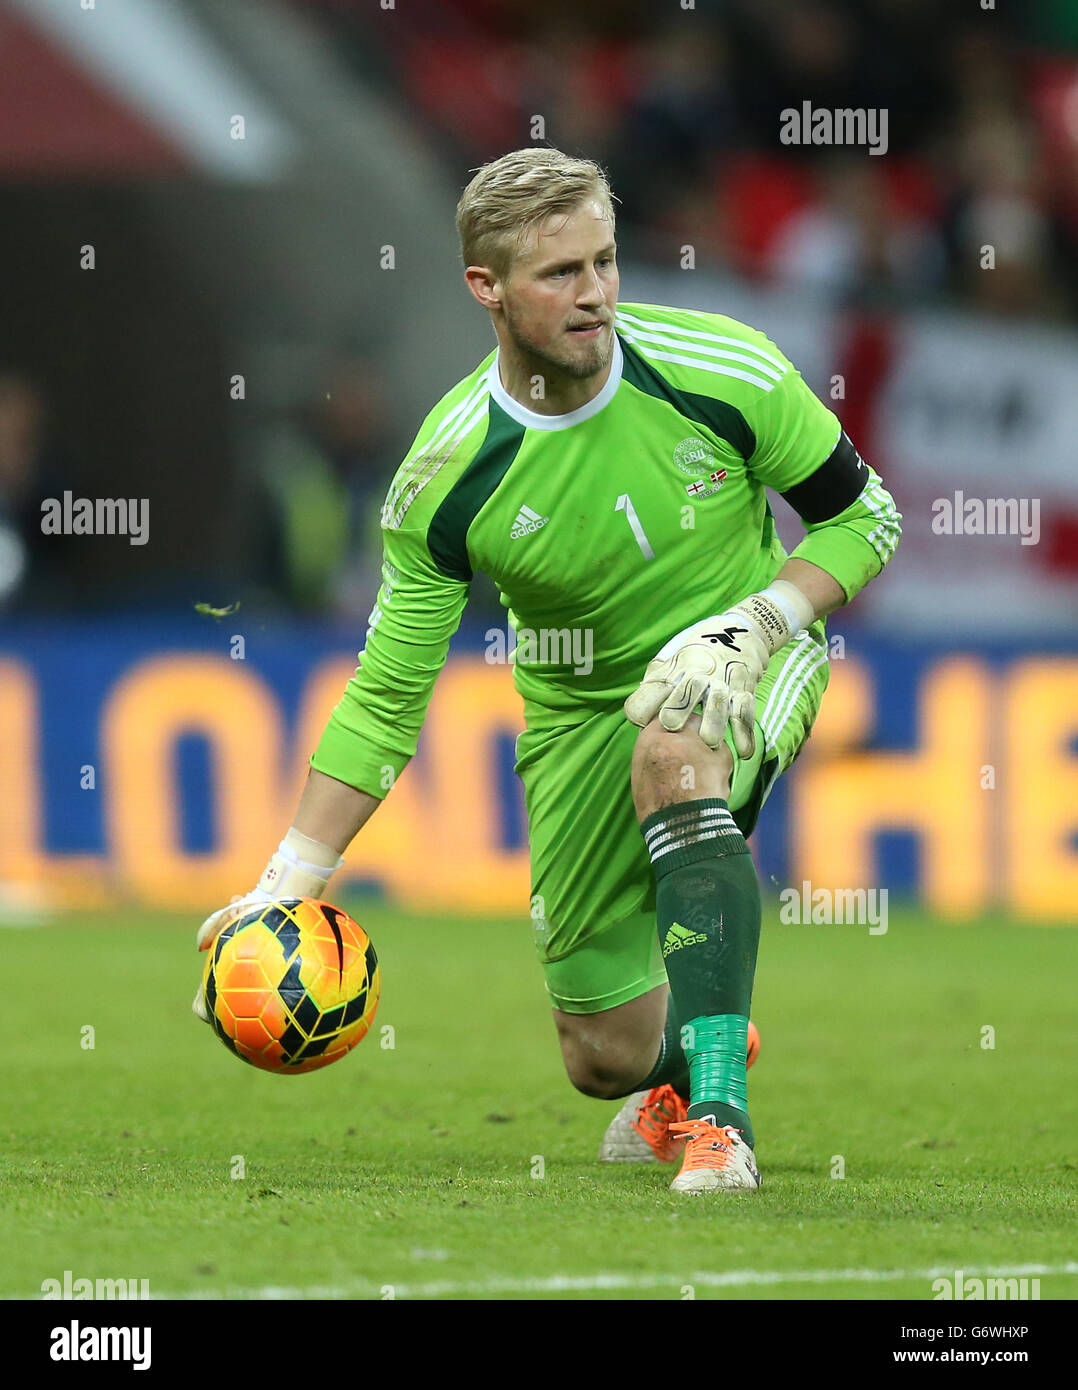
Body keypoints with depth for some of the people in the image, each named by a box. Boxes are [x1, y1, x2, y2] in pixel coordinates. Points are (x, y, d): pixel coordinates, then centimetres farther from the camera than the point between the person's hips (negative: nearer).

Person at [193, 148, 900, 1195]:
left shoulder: (722, 372, -20)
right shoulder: (446, 477, -19)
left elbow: (864, 517, -6)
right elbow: (385, 696, -10)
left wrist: (756, 620, -23)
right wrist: (288, 882, -17)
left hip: (745, 654, -1)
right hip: (581, 705, 1)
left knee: (675, 754, -38)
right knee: (606, 1058, 3)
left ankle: (717, 1108, -37)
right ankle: (677, 1064, 44)